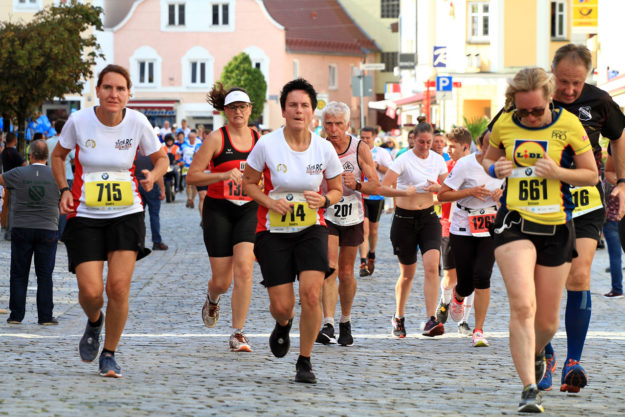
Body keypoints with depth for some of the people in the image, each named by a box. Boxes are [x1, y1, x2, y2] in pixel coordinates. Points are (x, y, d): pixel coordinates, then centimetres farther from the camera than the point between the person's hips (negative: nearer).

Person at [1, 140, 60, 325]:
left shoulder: (19, 174, -5)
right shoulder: (56, 176, -2)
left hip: (21, 229, 0)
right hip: (48, 231, 0)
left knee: (19, 275, 6)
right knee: (45, 275, 4)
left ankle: (16, 315, 5)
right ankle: (45, 315, 2)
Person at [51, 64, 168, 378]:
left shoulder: (137, 123, -7)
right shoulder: (79, 121, -8)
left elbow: (161, 158, 9)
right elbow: (58, 155, 10)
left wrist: (153, 176, -13)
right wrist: (64, 190, -4)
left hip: (126, 214, 0)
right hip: (85, 215, 0)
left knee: (119, 286, -12)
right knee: (90, 290, -11)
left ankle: (109, 355, 8)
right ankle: (94, 321, 27)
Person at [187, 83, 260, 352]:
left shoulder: (259, 140, 8)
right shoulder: (217, 139, -4)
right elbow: (192, 177, -8)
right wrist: (224, 175, -20)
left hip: (249, 211, 2)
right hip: (218, 210, -2)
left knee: (244, 269, -17)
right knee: (222, 281, -1)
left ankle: (238, 334, -11)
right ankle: (212, 299, 39)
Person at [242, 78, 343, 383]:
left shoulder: (324, 149, -4)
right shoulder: (267, 145, -9)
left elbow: (337, 190, 9)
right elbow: (248, 182, 2)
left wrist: (323, 201, -13)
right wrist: (270, 202, -15)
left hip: (311, 230, 1)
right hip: (273, 232, -1)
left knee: (310, 295, -18)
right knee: (282, 305, -4)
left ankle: (305, 361, 0)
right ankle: (283, 325, 37)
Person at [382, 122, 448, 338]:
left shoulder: (438, 160, 4)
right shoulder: (404, 160, -10)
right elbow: (383, 186, -20)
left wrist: (437, 188, -8)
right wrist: (401, 192, -36)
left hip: (428, 217, 3)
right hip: (404, 220, -3)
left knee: (431, 266, -18)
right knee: (407, 273, 6)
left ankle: (431, 321, -21)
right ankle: (398, 318, 30)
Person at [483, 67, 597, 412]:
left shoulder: (569, 125, -4)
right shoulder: (503, 125, 1)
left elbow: (591, 174, 3)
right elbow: (487, 159, 19)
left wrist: (558, 172, -15)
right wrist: (495, 169, -4)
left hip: (556, 227, 0)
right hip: (514, 222, 0)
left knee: (547, 321, 7)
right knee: (522, 305, -21)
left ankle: (536, 354, 44)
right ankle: (529, 389, -22)